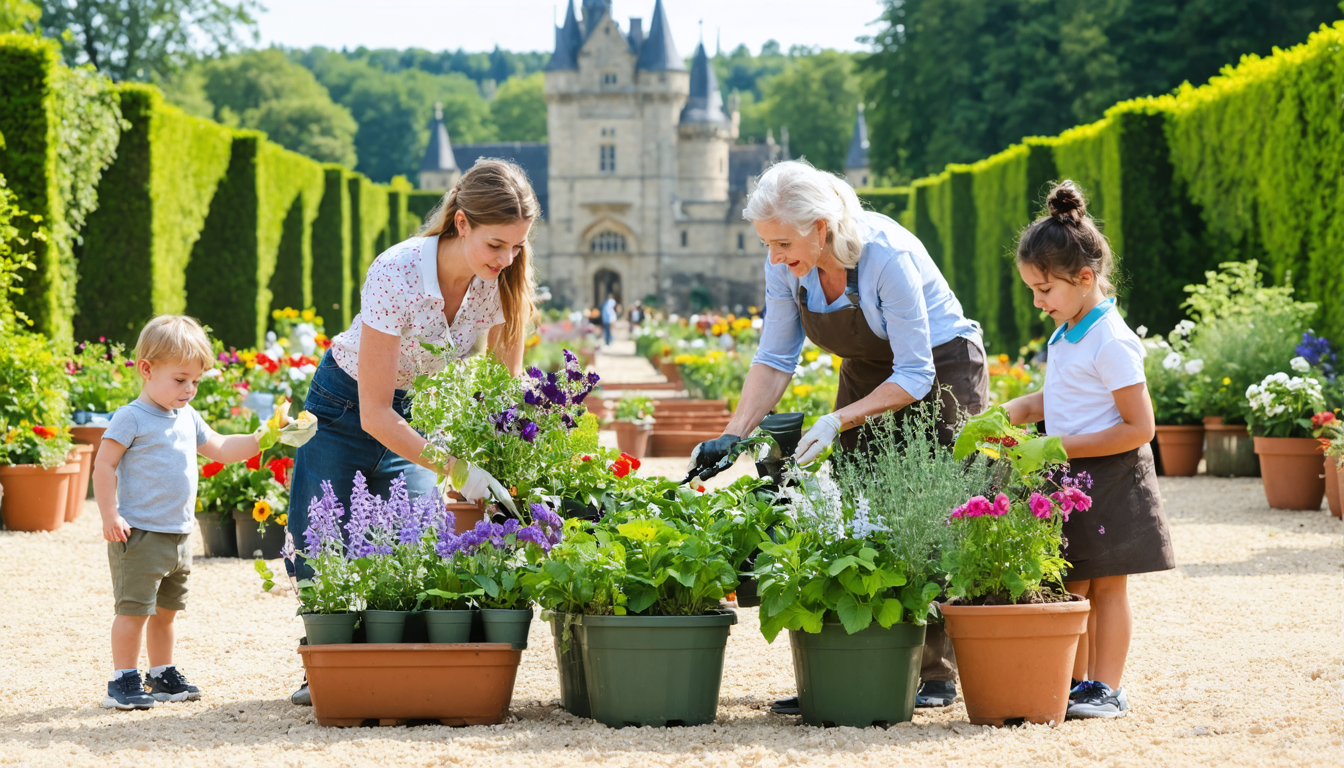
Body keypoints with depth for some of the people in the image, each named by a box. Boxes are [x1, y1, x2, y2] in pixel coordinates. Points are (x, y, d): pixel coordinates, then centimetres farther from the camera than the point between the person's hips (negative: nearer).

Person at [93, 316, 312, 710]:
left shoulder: (187, 418, 14)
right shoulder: (131, 418, -11)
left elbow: (219, 449, 25)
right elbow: (104, 466, -13)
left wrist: (258, 440, 11)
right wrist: (110, 516, -19)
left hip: (178, 535, 8)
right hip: (139, 533, -8)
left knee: (167, 609, 16)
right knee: (134, 609, -7)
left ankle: (163, 676, 27)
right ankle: (123, 681, -1)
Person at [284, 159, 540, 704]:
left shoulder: (503, 282, -22)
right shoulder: (396, 276, -36)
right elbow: (375, 415, -33)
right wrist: (455, 469, -39)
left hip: (418, 408, 4)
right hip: (347, 407, -3)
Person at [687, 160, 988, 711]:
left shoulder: (888, 256, -32)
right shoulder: (787, 264, -15)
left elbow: (915, 376, -27)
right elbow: (775, 358, -4)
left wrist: (837, 422, -34)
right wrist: (734, 436, -15)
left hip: (940, 373, -6)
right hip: (868, 376, 6)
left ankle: (936, 675, -2)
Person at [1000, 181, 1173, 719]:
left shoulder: (1111, 342, -18)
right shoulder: (1066, 335, 9)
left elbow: (1139, 428, -20)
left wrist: (1065, 446, -21)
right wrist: (1017, 410, 6)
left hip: (1109, 478, -8)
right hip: (1069, 478, 8)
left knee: (1106, 587, -1)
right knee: (1072, 588, 11)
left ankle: (1107, 688, 5)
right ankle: (1077, 683, 18)